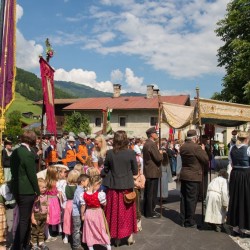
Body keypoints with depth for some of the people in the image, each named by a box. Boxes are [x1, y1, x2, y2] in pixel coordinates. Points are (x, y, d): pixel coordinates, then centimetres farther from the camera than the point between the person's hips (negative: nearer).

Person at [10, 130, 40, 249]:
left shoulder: (15, 152, 7)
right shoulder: (28, 154, -19)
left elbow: (13, 170, 14)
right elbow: (32, 175, -16)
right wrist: (38, 191, -7)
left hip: (16, 189, 9)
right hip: (26, 191, -9)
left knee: (25, 217, 20)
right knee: (24, 220, 1)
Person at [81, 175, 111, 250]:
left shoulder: (84, 195, -12)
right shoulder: (100, 194, -24)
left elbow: (83, 206, -4)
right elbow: (104, 204, -10)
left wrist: (82, 215, 8)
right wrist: (103, 196, 2)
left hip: (88, 214, 3)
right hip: (98, 213, -2)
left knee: (89, 232, 16)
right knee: (103, 230, 15)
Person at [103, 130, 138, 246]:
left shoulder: (110, 153, -10)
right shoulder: (131, 153, -11)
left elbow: (105, 170, -1)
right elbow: (135, 171, -3)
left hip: (113, 186, 1)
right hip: (127, 186, 0)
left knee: (115, 211, 13)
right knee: (127, 211, 15)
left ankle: (116, 237, 23)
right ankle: (129, 235, 22)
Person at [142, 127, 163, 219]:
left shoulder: (146, 144, 12)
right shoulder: (152, 144, -19)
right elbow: (158, 158, -21)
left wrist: (158, 153, 15)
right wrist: (160, 153, -3)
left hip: (147, 171, 10)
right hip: (153, 172, -10)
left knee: (148, 193, 16)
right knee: (152, 193, -2)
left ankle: (147, 211, 25)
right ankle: (150, 213, 5)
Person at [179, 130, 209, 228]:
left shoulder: (182, 147, 7)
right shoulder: (196, 147, -16)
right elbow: (206, 160, -11)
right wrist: (203, 150, 4)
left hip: (183, 175, 7)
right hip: (193, 176, -7)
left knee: (184, 198, 11)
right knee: (192, 199, 1)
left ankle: (183, 220, 20)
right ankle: (189, 222, 8)